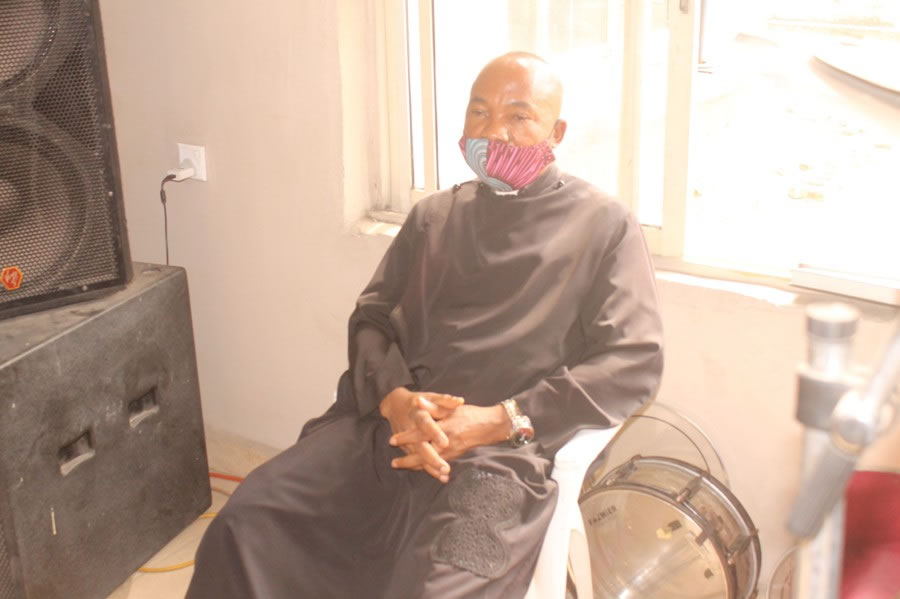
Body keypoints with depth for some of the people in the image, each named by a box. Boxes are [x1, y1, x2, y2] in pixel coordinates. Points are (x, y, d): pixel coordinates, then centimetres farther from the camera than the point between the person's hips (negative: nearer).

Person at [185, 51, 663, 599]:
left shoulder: (605, 225, 7)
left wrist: (499, 419, -12)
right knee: (245, 528, -18)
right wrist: (393, 398, -6)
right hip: (382, 425, 4)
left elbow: (634, 364, -2)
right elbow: (371, 319, 18)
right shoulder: (433, 216, 23)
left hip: (500, 453, -4)